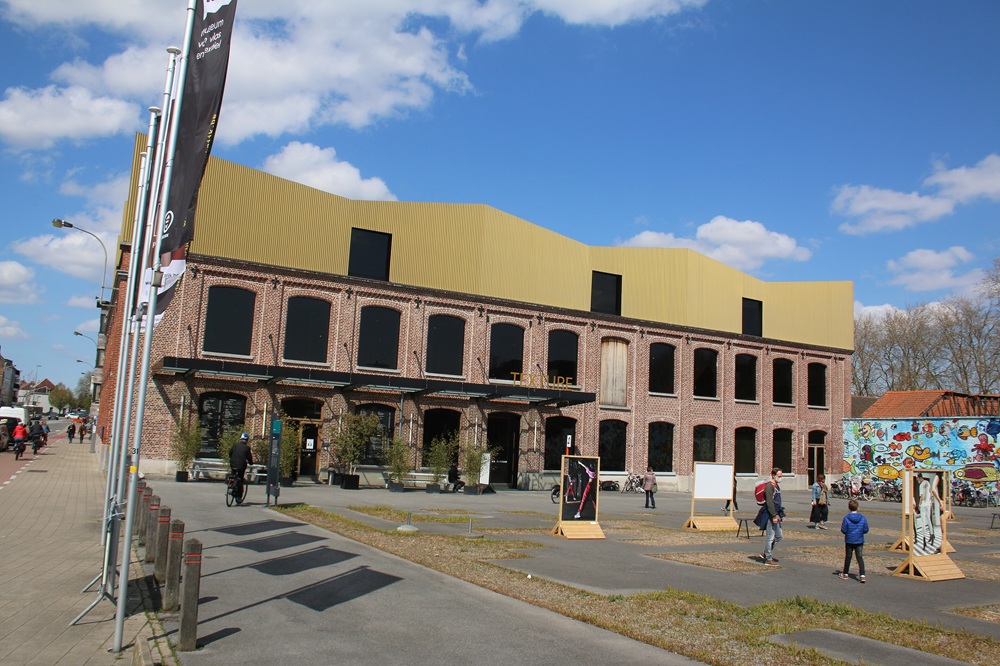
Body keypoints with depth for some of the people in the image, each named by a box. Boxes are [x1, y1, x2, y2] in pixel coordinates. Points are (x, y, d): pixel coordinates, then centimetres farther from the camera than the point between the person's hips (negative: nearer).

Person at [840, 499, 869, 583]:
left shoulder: (846, 518, -13)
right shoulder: (863, 518, -6)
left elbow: (844, 530, -12)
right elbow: (866, 530, -2)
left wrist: (842, 526, 8)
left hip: (849, 541, -1)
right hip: (859, 541, 1)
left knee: (848, 557, 12)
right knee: (860, 558, 2)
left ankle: (845, 574, 25)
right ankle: (862, 575, -9)